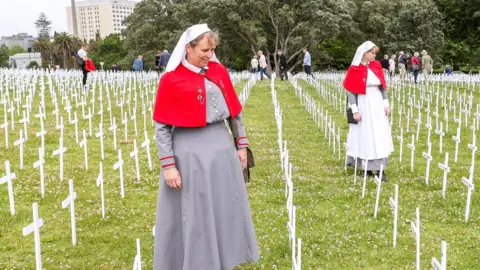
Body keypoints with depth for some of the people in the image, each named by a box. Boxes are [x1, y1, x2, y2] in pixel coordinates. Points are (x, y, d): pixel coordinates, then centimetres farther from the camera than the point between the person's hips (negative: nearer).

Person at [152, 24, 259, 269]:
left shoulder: (219, 71, 4)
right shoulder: (171, 80, -10)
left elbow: (235, 111, 11)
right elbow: (161, 127, -9)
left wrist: (242, 145, 9)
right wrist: (168, 165, -13)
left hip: (222, 148, 5)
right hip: (189, 153, -5)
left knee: (225, 208, 16)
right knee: (191, 214, 6)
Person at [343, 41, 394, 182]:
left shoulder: (376, 66, 6)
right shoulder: (355, 70, -10)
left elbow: (383, 86, 11)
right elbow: (351, 91, -10)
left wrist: (386, 104, 7)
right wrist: (355, 110, -14)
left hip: (377, 105, 5)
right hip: (363, 106, -5)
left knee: (380, 137, 4)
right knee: (364, 136, 3)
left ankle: (380, 170, 7)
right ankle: (366, 167, 15)